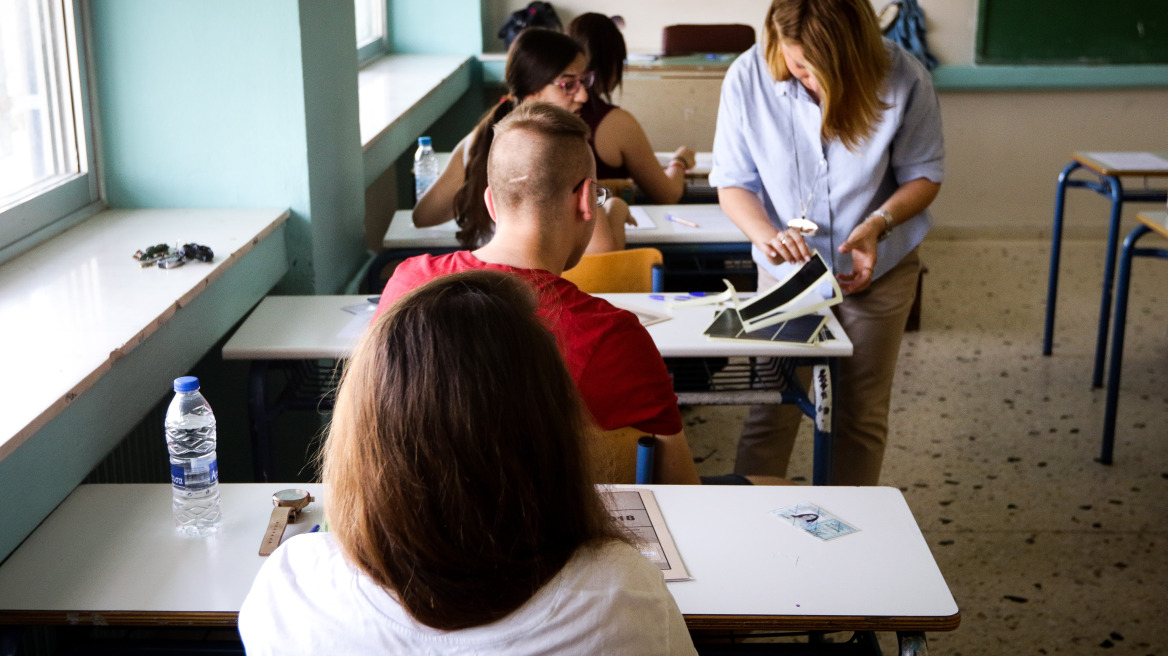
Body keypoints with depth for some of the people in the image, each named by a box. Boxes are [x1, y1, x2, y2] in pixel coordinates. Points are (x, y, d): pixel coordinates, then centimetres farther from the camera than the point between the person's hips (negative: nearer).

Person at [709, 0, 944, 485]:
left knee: (862, 417, 10)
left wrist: (877, 224, -22)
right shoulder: (748, 78, -18)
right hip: (787, 269, 0)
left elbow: (923, 173, -4)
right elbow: (732, 182, -9)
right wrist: (768, 235, -28)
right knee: (769, 413, -3)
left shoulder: (902, 80, -19)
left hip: (877, 269, 1)